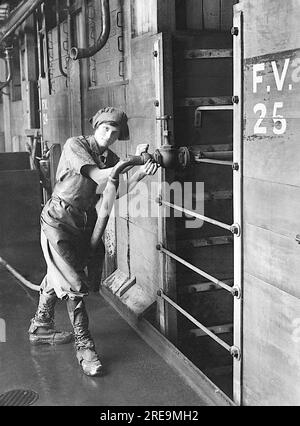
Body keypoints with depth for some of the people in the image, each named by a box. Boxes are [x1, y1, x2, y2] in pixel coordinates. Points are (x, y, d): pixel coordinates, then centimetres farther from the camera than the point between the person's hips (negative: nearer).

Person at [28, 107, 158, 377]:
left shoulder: (112, 159, 7)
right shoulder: (75, 145, -12)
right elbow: (99, 177, -23)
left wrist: (140, 174, -22)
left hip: (84, 222, 7)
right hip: (59, 219, -7)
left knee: (59, 277, 20)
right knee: (74, 284, -11)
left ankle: (41, 327, 38)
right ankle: (84, 346, -3)